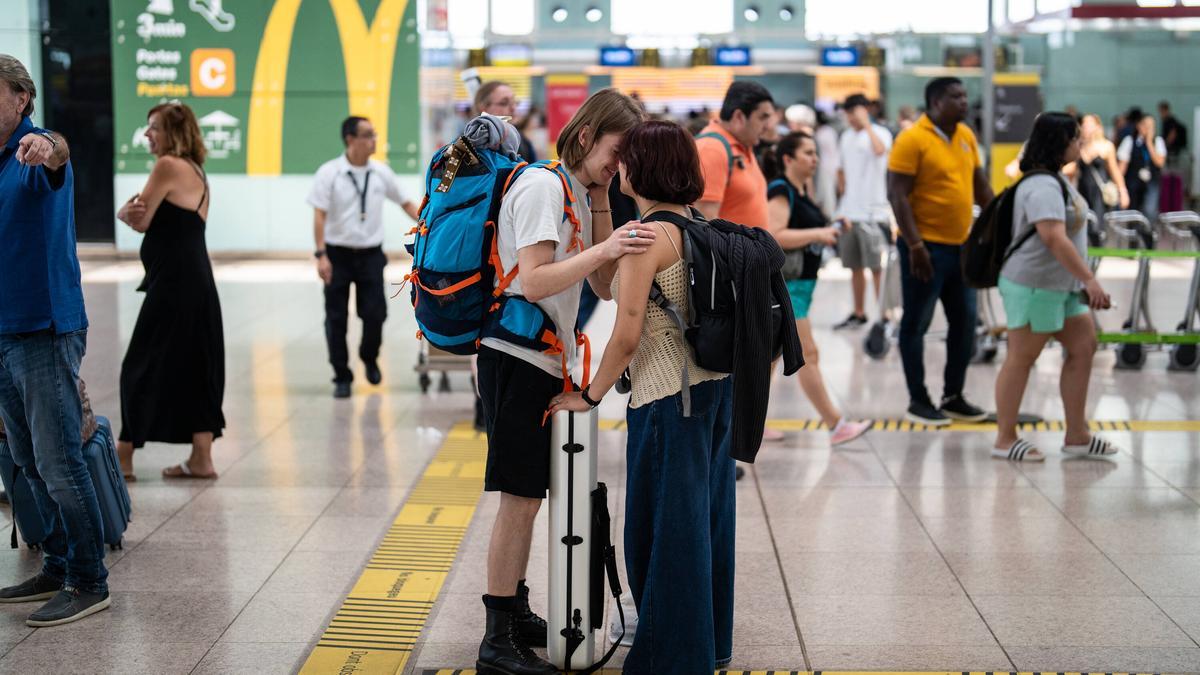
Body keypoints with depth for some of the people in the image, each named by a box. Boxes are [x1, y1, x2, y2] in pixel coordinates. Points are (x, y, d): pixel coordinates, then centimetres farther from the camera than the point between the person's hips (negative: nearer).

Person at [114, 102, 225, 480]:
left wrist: (127, 211, 7)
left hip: (174, 282, -9)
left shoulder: (168, 166, -11)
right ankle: (201, 459, 13)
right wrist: (135, 211, -8)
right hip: (197, 280, 9)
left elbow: (140, 221, -12)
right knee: (194, 369, 11)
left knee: (142, 367, 0)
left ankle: (122, 459, 8)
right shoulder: (195, 171, 18)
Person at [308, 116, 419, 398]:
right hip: (338, 255, -2)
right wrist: (321, 255, -16)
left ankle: (369, 358, 28)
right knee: (336, 318, 1)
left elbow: (406, 203, 12)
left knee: (375, 313, -2)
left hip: (371, 254, 2)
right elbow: (319, 216, -9)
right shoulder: (329, 173, -7)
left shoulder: (381, 172, 2)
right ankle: (342, 377, 12)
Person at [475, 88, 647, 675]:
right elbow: (533, 282, -23)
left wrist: (601, 205, 3)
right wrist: (604, 248, -31)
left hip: (545, 362, 9)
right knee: (520, 499, -7)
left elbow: (602, 287, 10)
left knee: (525, 499, 14)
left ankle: (516, 614, 24)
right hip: (517, 358, -9)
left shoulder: (580, 193, 14)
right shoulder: (543, 186, -14)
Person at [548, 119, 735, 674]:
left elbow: (627, 335, -17)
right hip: (717, 384, 8)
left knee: (664, 526, 3)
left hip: (669, 396, -8)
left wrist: (590, 395, -6)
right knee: (705, 516, 17)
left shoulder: (646, 236, -16)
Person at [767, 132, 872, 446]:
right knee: (808, 355, -7)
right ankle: (836, 426, -4)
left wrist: (833, 230, 10)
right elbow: (774, 236, -26)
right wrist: (818, 234, -22)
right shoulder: (781, 191, -14)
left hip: (801, 282, 10)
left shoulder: (801, 191, 15)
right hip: (785, 284, -10)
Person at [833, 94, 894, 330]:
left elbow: (879, 149, -30)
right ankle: (858, 313, 21)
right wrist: (842, 192, 12)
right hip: (849, 212, 6)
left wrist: (866, 124, -20)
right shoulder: (846, 137, 13)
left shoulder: (879, 133, -6)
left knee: (877, 267, -5)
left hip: (873, 212, -6)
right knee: (854, 266, 12)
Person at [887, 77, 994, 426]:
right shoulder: (912, 140, -12)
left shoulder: (966, 136, 10)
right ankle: (918, 400, 11)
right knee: (916, 324, 3)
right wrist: (914, 245, -20)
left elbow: (980, 185, 19)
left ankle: (954, 396, 22)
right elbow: (897, 195, -15)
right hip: (926, 247, -7)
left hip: (961, 246, 7)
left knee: (965, 322, 11)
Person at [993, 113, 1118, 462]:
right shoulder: (1042, 187, -21)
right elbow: (1054, 237, -30)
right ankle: (1005, 440, 8)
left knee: (1083, 347, 10)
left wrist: (1083, 281, 22)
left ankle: (1077, 436, 16)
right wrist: (1090, 279, -31)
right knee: (1021, 358, -1)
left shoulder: (1056, 180, 12)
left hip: (1062, 286, 10)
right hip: (1033, 286, -10)